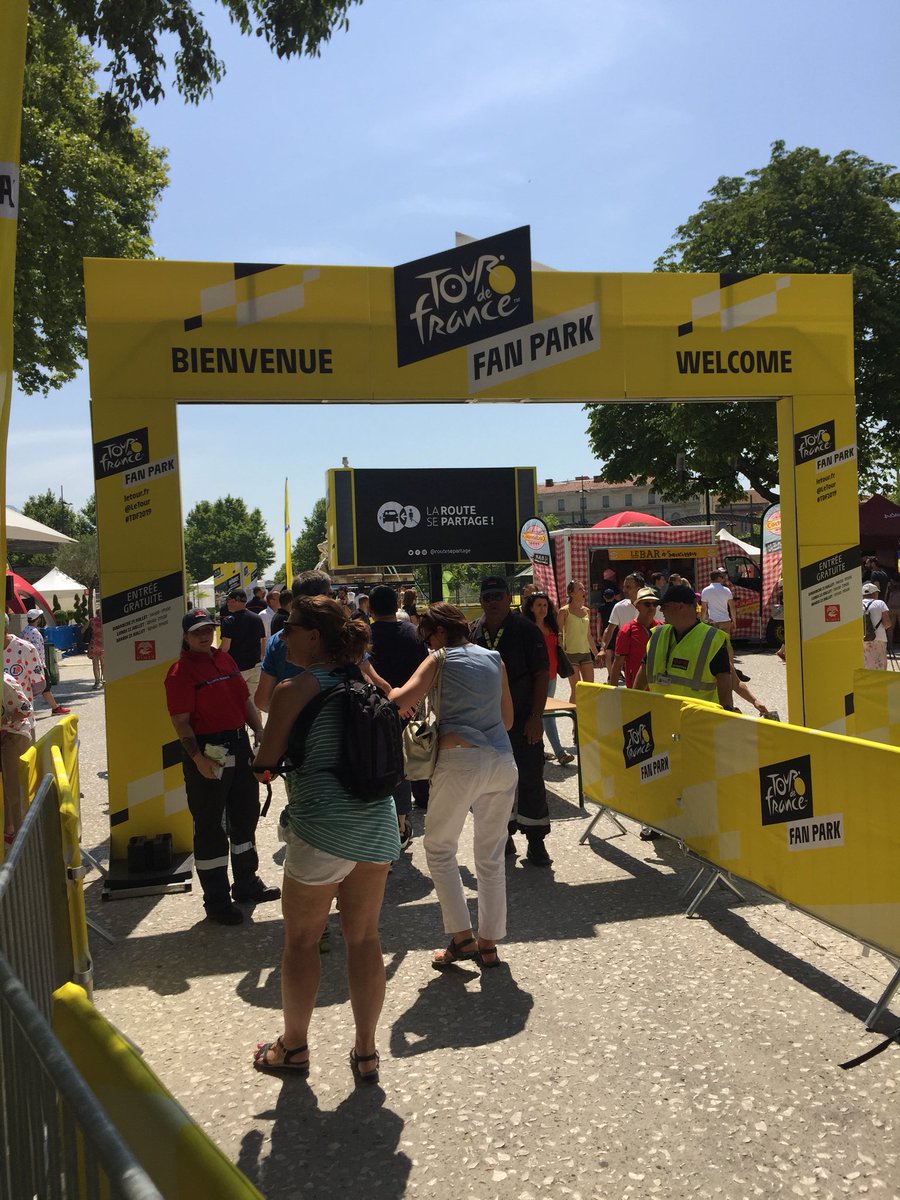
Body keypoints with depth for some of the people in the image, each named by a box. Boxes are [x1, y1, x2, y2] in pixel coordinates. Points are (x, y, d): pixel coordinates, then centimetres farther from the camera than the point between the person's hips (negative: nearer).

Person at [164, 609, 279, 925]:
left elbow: (245, 700, 15)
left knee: (246, 816, 20)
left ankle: (246, 882, 38)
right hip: (207, 754, -8)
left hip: (239, 747, 8)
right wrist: (197, 758, -24)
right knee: (210, 827, 2)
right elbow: (181, 722, -17)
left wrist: (260, 732, 4)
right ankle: (216, 900, 15)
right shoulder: (181, 671, -13)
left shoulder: (225, 660, 10)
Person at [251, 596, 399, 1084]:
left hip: (323, 827, -6)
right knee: (364, 937, 14)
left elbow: (266, 762, -7)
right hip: (378, 820, 6)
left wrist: (259, 762, 16)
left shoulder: (294, 690, -11)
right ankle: (366, 1052, 22)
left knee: (301, 938, 13)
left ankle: (294, 1047, 29)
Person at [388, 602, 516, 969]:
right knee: (492, 856, 14)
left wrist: (394, 693, 9)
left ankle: (462, 936, 8)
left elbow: (401, 701, -12)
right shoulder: (495, 658, 15)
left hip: (460, 761, -5)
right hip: (502, 760, 5)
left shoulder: (440, 659, 0)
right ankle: (488, 944, 21)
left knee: (439, 847, 13)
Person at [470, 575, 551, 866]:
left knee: (530, 779, -1)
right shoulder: (473, 632, 5)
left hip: (523, 719, -4)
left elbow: (542, 674, -8)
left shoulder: (526, 630, -7)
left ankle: (536, 842, 8)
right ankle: (504, 835, 26)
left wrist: (536, 717, -13)